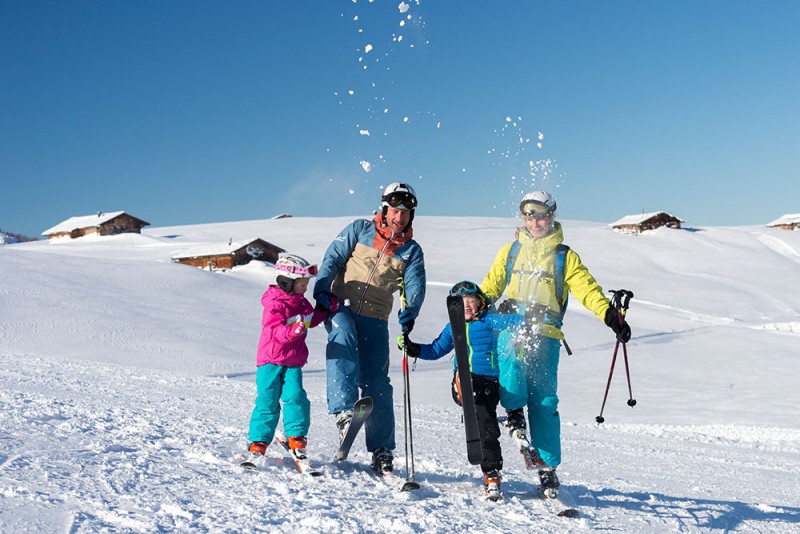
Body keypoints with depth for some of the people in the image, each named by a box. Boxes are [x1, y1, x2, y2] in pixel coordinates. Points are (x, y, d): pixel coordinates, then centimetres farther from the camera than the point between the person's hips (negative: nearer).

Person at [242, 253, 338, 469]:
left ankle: (297, 439, -1)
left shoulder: (301, 302, 11)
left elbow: (312, 319, 26)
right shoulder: (274, 305, -13)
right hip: (270, 361, -5)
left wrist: (327, 307, 10)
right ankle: (258, 445, 3)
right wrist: (293, 330, -43)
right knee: (268, 401, -5)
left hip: (293, 363, 5)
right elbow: (274, 332, -25)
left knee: (295, 397, -12)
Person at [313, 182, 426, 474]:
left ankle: (381, 450, 8)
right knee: (343, 339, -36)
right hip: (341, 307, -2)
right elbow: (332, 258, 2)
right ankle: (344, 410, -43)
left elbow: (415, 285, -4)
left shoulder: (412, 250, 10)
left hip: (375, 319, 2)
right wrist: (322, 290, -15)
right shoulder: (359, 229, 6)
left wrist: (411, 310, -25)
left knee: (377, 383, -1)